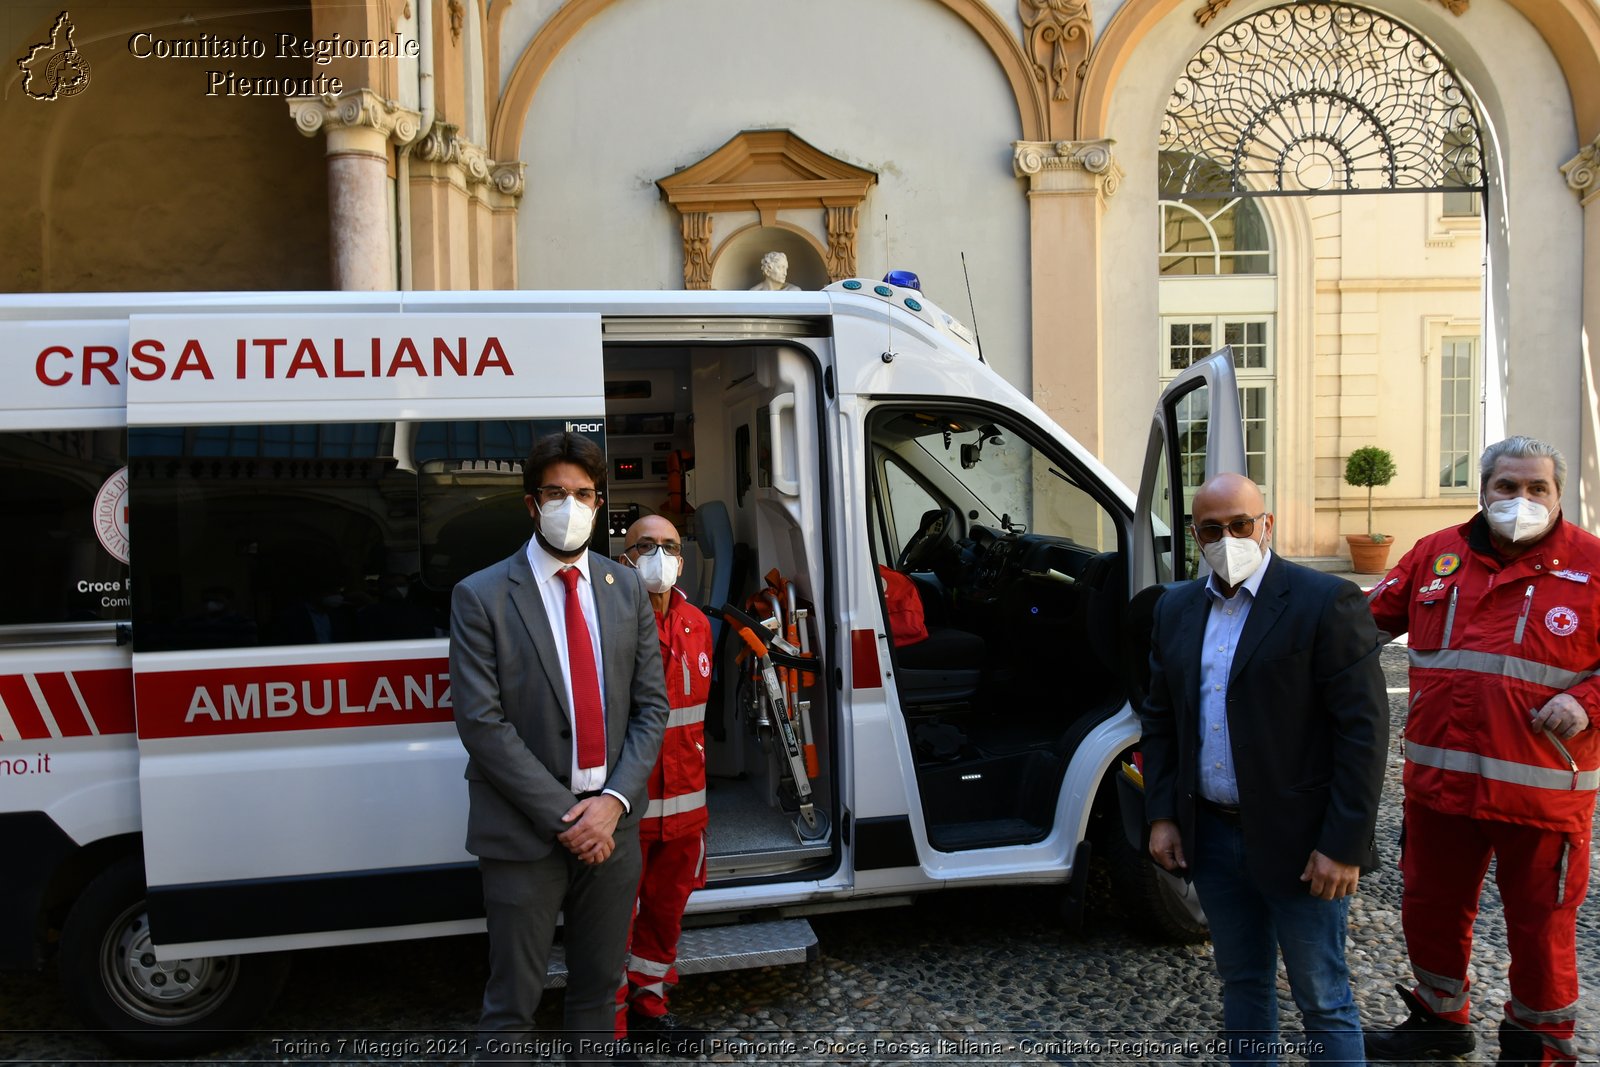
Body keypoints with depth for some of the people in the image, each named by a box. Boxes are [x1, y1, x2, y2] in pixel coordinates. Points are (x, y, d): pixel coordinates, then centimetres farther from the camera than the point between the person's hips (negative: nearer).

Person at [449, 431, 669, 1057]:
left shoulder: (626, 589, 6)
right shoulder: (481, 597, -7)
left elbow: (651, 706, 5)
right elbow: (481, 724, -12)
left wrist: (614, 801, -9)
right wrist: (562, 816, -15)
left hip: (611, 827, 4)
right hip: (524, 837, -4)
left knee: (599, 989, 17)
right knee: (513, 1003, 8)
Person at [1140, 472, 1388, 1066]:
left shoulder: (1327, 603, -11)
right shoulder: (1176, 610, 7)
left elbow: (1364, 727, -13)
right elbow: (1158, 719, 13)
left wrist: (1343, 845, -16)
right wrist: (1161, 815, 5)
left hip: (1299, 843, -5)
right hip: (1212, 835, 5)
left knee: (1322, 1000, 7)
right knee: (1242, 983, 19)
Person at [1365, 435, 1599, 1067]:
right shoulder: (1435, 555, 5)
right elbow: (1374, 618, 15)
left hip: (1543, 788, -3)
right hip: (1439, 777, 4)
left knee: (1540, 921, 10)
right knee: (1430, 905, 17)